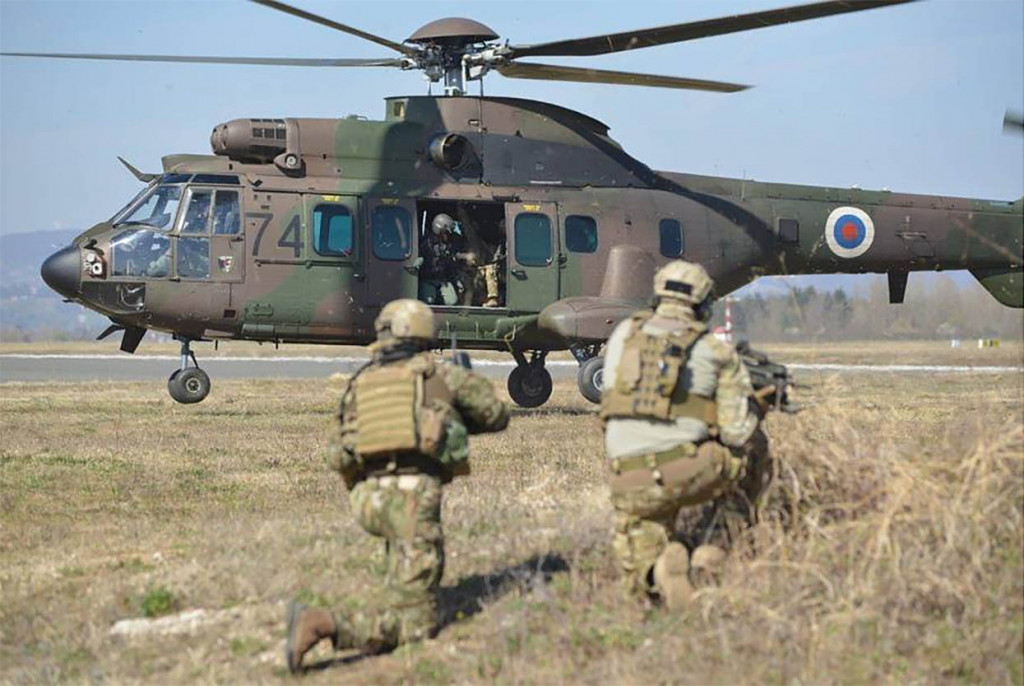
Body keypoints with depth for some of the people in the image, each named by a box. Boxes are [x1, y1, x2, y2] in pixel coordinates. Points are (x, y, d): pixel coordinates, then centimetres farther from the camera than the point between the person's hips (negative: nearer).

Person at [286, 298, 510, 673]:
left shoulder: (359, 383, 16)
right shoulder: (441, 374, 9)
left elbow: (337, 455, 18)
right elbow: (497, 414, 20)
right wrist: (458, 422, 38)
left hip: (367, 499, 5)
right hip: (412, 495, -5)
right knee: (415, 624, -7)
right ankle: (323, 623, -26)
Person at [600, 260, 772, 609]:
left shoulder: (624, 334, 11)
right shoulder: (716, 351, 2)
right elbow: (737, 432, -2)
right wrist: (755, 405, 20)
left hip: (630, 484, 2)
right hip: (690, 472, -2)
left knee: (642, 580, 18)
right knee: (752, 444, 28)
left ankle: (658, 571, -21)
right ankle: (722, 547, 18)